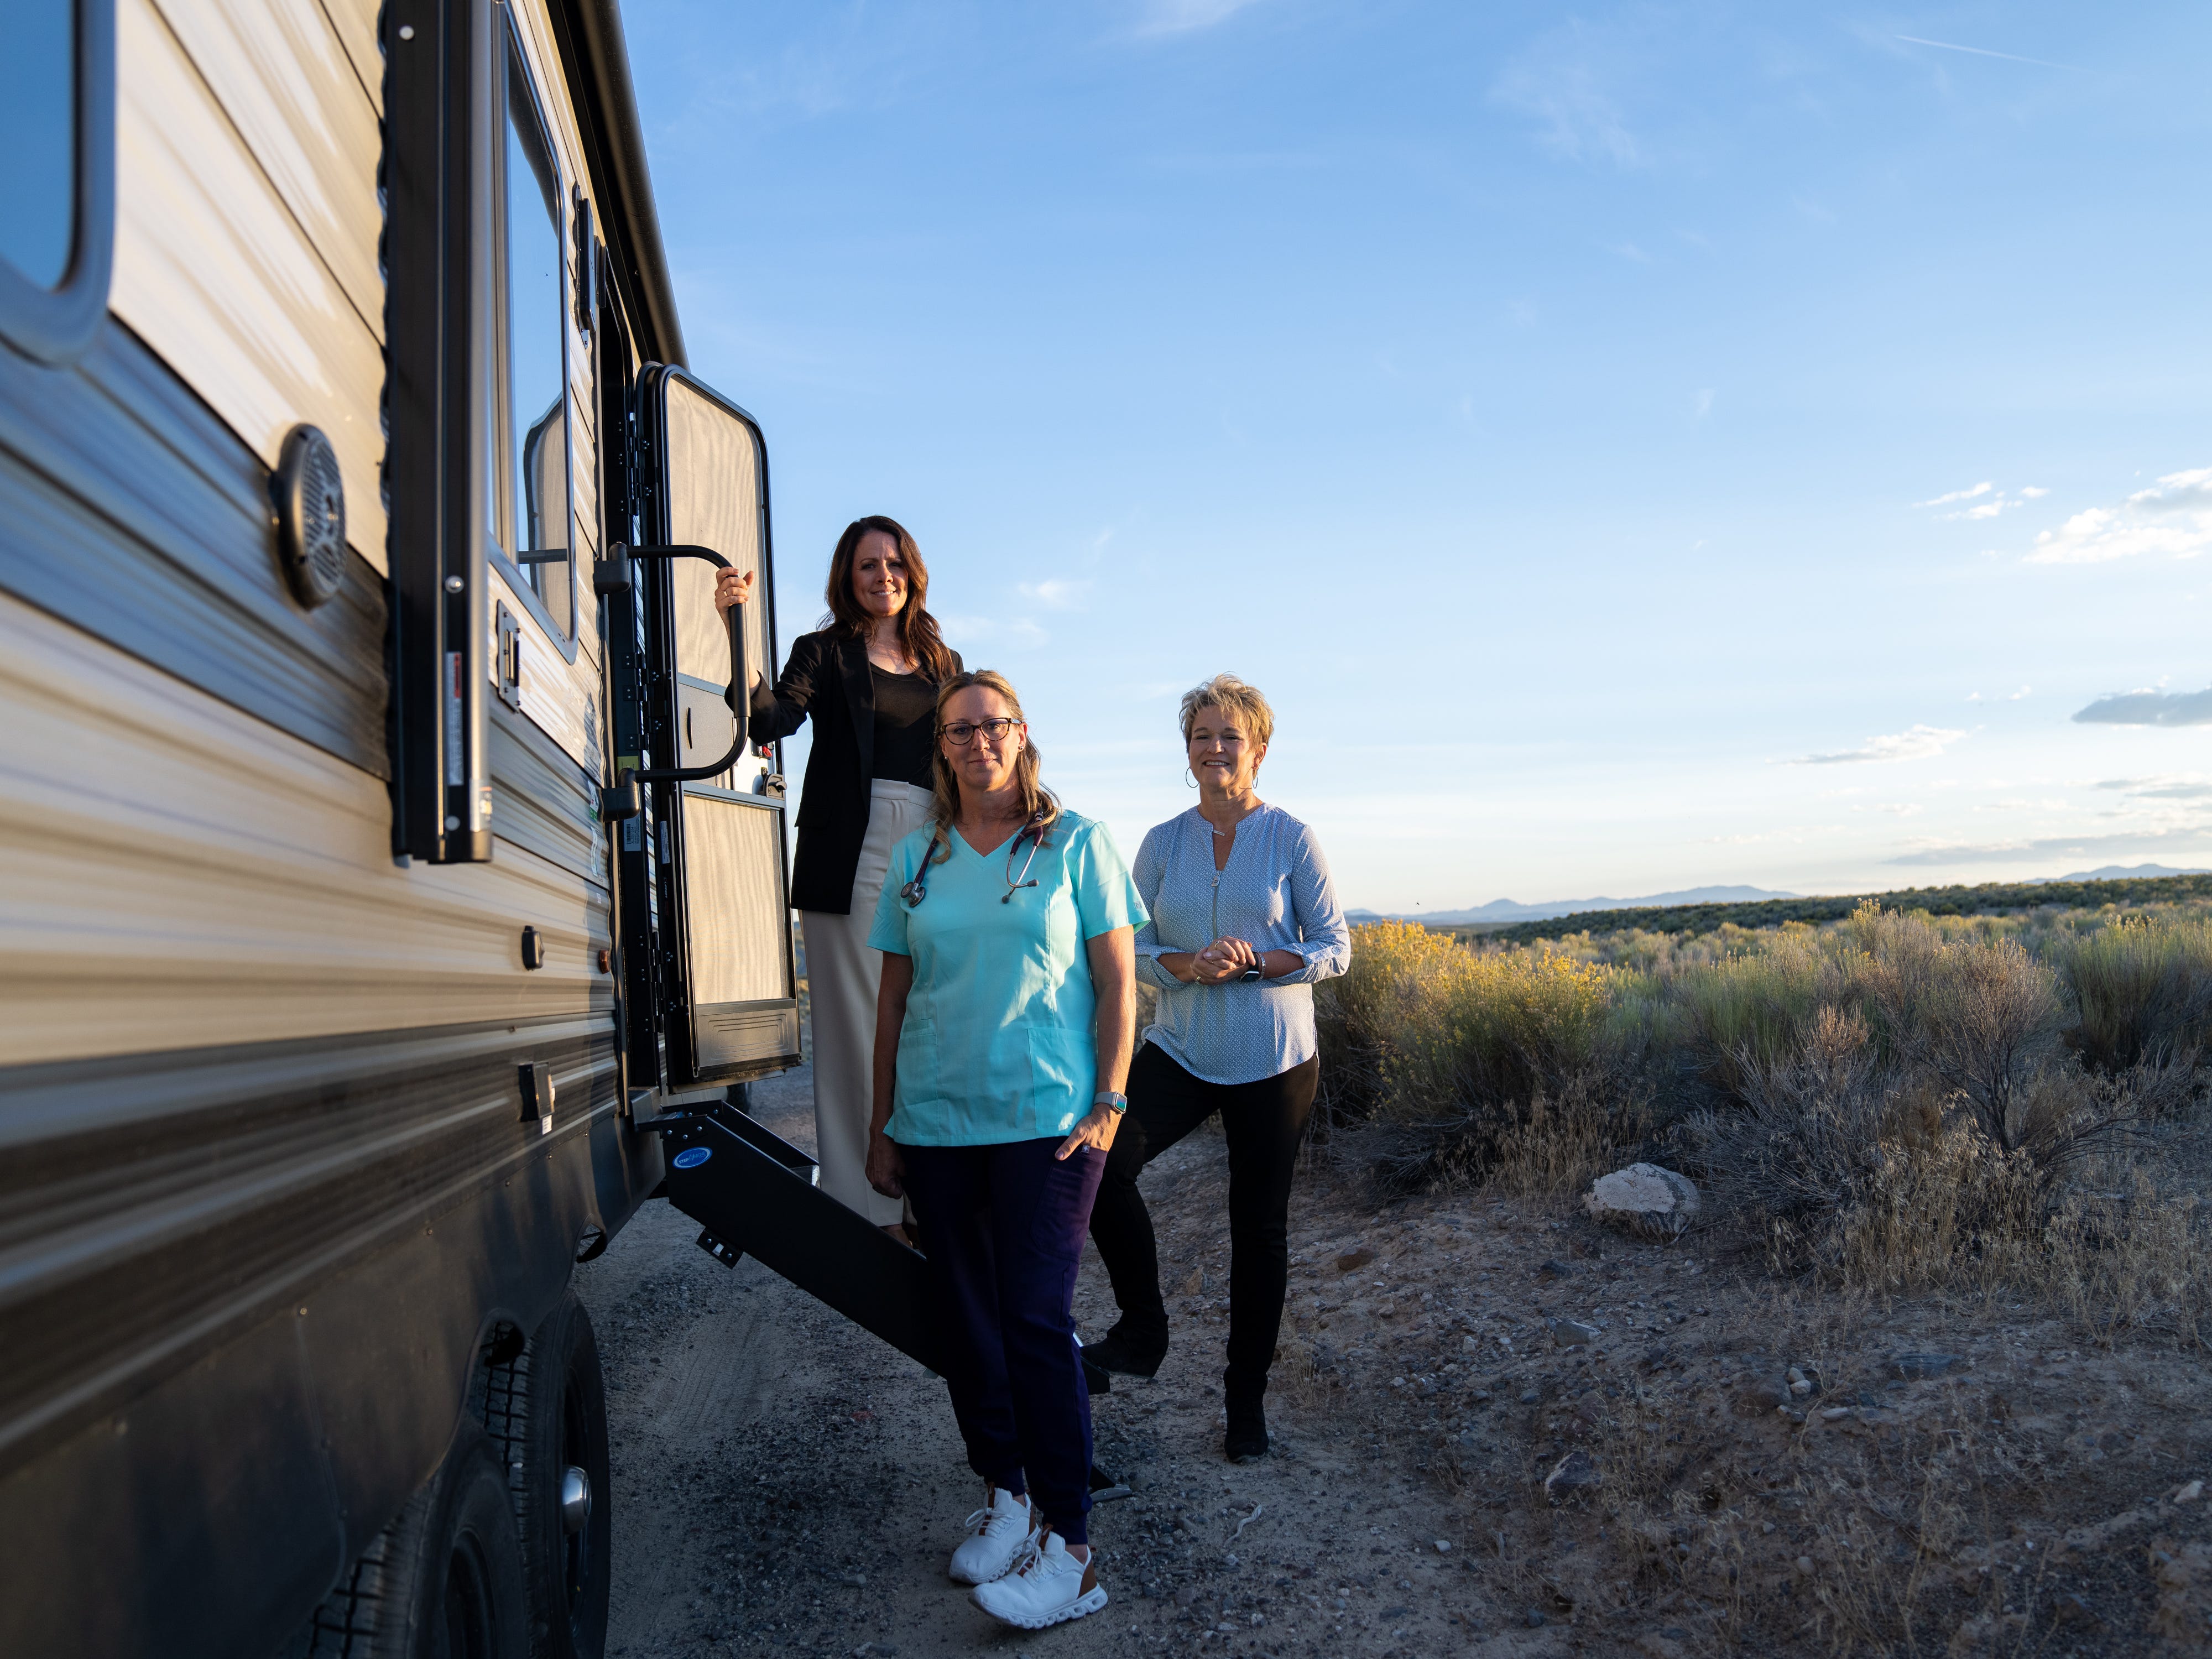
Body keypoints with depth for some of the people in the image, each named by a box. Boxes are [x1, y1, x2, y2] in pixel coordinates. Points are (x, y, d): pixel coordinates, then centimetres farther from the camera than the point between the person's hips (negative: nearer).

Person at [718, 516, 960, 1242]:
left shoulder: (944, 663, 19)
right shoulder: (825, 652, 6)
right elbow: (770, 722, -11)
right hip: (853, 857, -4)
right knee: (859, 1027, -2)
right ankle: (868, 1210, 5)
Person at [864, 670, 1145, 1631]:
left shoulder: (1076, 846, 1)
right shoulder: (915, 860, 9)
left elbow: (1117, 981, 0)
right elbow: (893, 998, 12)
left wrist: (1108, 1103, -9)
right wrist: (880, 1127, 11)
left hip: (1046, 1119, -4)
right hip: (935, 1123, 4)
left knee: (1037, 1323, -7)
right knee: (964, 1318, 10)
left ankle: (1068, 1548, 1)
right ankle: (1005, 1496, 28)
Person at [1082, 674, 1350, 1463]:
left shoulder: (1291, 840, -2)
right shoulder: (1161, 844, 5)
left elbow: (1334, 947, -2)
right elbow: (1133, 947, 3)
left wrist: (1256, 964, -18)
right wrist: (1192, 966, -17)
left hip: (1273, 1062, -1)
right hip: (1181, 1050, 2)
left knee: (1260, 1225, 7)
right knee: (1101, 1160, -23)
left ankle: (1246, 1397, 25)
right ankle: (1143, 1330, -1)